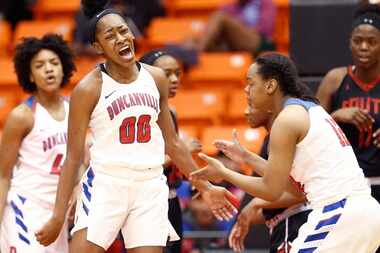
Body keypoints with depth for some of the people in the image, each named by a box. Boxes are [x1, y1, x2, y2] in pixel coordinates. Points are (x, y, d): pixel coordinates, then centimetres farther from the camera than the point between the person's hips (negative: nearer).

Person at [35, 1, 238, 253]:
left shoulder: (156, 78, 7)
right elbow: (74, 156, -5)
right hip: (105, 184, -4)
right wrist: (58, 216, -10)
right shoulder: (89, 88, -6)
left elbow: (172, 143, 17)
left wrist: (205, 187, 18)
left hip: (151, 187, 4)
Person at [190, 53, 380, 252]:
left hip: (338, 216, -10)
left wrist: (224, 174, 4)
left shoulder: (287, 119, -8)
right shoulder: (310, 110, 20)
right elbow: (294, 185, 23)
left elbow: (271, 191, -7)